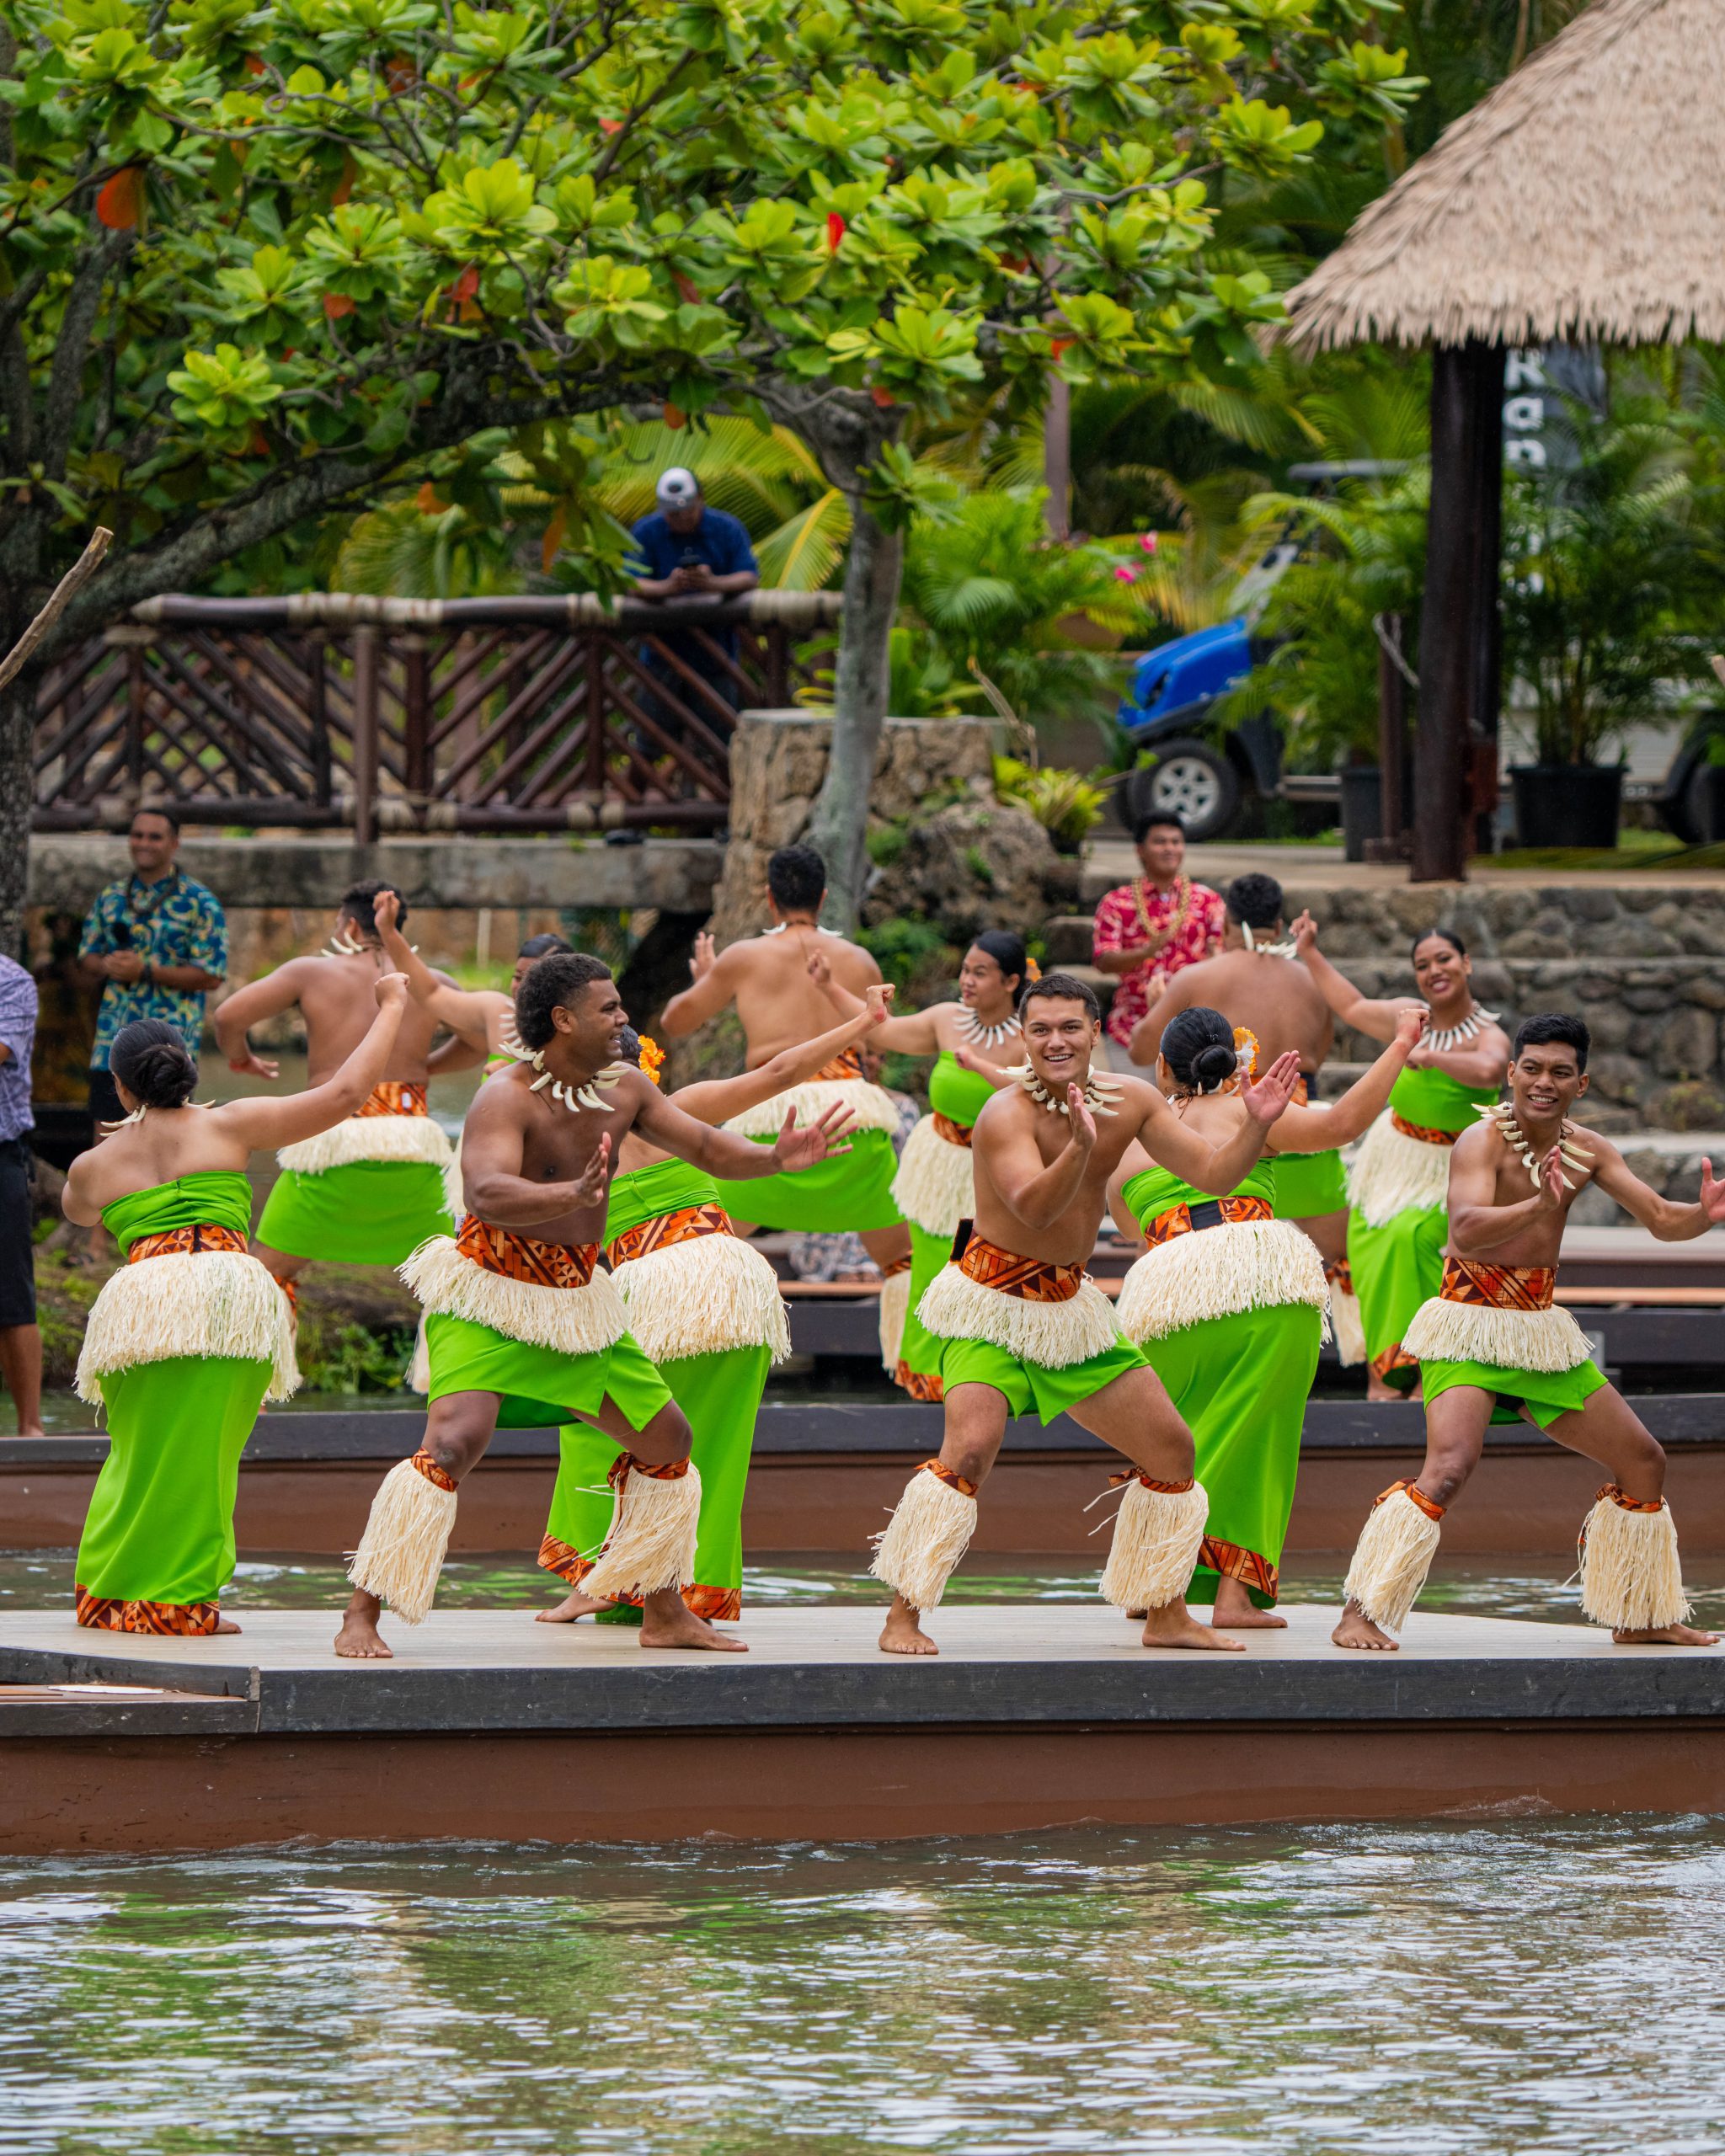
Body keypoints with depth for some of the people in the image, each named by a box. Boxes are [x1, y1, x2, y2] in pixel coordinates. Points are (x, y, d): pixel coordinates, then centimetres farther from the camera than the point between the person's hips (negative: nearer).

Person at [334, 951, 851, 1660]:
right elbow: (489, 1194, -37)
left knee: (667, 1437, 14)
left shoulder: (622, 1091, 3)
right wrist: (576, 1194, -54)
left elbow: (705, 1147, 10)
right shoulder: (508, 1099, -21)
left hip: (576, 1299, 8)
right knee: (456, 1442, -27)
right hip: (490, 1295, -8)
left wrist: (774, 1158, -10)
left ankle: (664, 1612, 30)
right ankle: (360, 1620, -24)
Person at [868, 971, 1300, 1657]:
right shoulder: (1007, 1116, -22)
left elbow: (1212, 1176, 0)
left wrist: (1256, 1126, -17)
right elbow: (1035, 1207, -38)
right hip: (994, 1304, -7)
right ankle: (903, 1619, -20)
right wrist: (1080, 1146, -55)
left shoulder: (1129, 1102, -1)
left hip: (1070, 1304, 7)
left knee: (1171, 1447, 9)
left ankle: (1166, 1616, 24)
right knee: (971, 1447, -27)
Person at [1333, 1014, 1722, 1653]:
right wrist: (1540, 1207, -50)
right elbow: (1467, 1230, -32)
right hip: (1471, 1326, -8)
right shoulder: (1482, 1142, -16)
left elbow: (1661, 1220, 7)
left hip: (1541, 1331, 8)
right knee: (1451, 1464, -29)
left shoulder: (1587, 1151, 5)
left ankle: (1639, 1619, 28)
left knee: (1643, 1461, 13)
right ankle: (1359, 1616, -27)